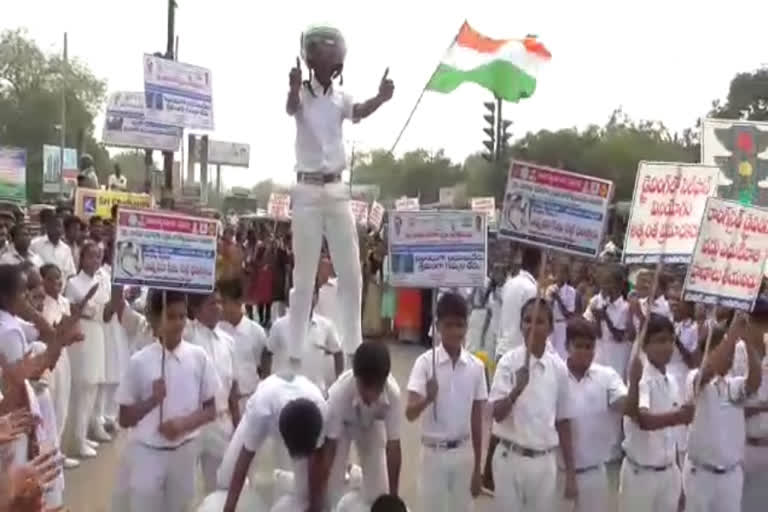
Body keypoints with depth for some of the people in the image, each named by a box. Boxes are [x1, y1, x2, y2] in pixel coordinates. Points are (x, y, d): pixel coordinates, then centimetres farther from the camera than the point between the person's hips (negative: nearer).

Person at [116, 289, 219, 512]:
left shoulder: (198, 357, -4)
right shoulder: (139, 361, -8)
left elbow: (210, 410, 2)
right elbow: (124, 419, -3)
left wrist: (184, 423, -17)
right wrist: (152, 400, -20)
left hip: (184, 452, 2)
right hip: (147, 452, -2)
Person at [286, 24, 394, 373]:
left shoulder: (340, 98, 6)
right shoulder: (302, 93, -6)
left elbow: (359, 112, -17)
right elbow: (291, 108, -32)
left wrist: (381, 98, -39)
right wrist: (294, 87, -56)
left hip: (337, 190, 5)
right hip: (307, 191, -5)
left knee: (351, 274, 5)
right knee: (304, 277, -1)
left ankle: (353, 348, 14)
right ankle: (295, 353, 7)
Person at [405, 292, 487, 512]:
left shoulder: (476, 366, -2)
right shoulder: (425, 362, -11)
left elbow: (476, 420, 4)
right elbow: (410, 414, -19)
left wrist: (478, 467, 6)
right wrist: (428, 398, -40)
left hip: (464, 452, 3)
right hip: (434, 452, -3)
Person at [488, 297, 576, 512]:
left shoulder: (558, 367, 0)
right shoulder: (509, 362, -9)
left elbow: (563, 422, 7)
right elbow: (497, 413, -17)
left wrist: (570, 473, 8)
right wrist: (517, 389, -36)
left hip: (544, 461, 3)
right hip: (511, 458, -3)